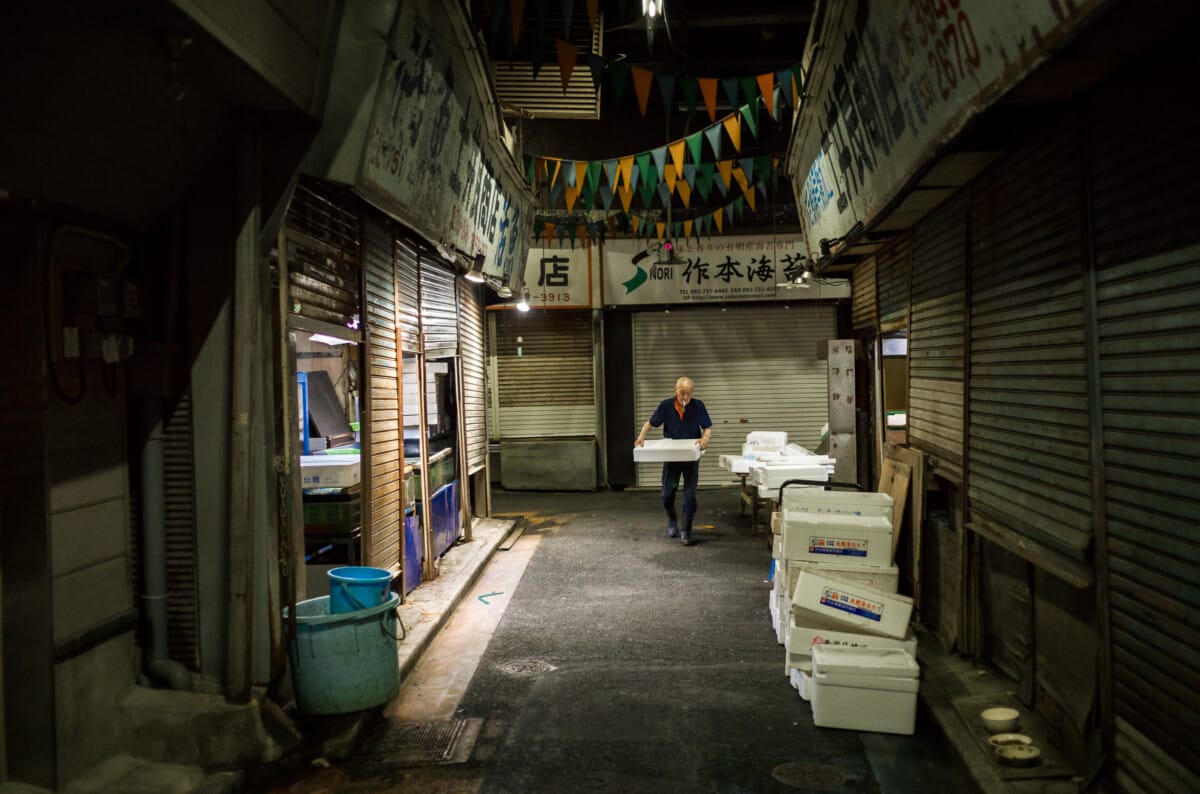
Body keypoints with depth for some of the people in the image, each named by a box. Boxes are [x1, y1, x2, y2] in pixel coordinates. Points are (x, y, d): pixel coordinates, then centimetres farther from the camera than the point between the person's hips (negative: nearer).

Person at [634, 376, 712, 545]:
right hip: (671, 456, 1)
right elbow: (651, 423, -1)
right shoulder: (666, 405, -7)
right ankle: (672, 520, 32)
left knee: (690, 495, -2)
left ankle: (686, 530, 10)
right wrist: (642, 435, -19)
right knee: (667, 494, 3)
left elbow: (707, 428, -9)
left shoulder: (698, 406, -10)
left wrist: (705, 438, -31)